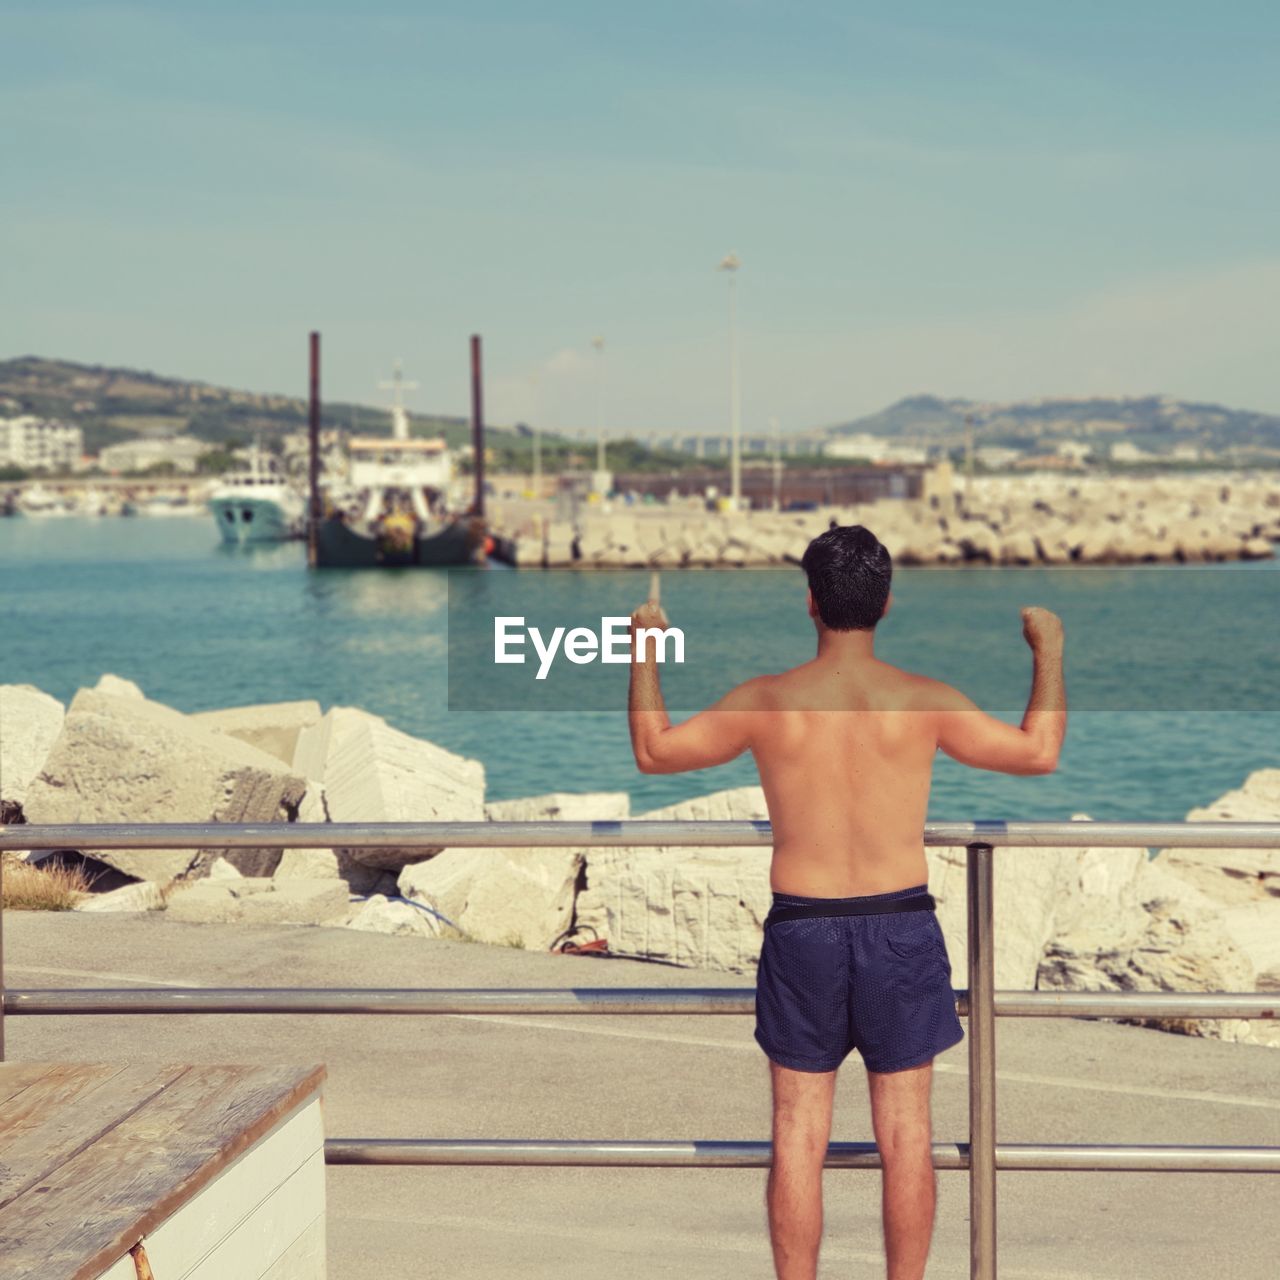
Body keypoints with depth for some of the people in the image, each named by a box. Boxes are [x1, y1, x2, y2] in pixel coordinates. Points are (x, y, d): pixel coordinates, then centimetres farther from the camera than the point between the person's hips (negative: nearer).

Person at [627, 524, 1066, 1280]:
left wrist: (644, 651, 19)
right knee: (905, 1133, 8)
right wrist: (1048, 652, 17)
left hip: (802, 928, 0)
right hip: (902, 924, 0)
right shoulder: (923, 702, -6)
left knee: (800, 1135, 7)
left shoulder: (767, 701, -6)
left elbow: (653, 750, 6)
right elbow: (1039, 752, 4)